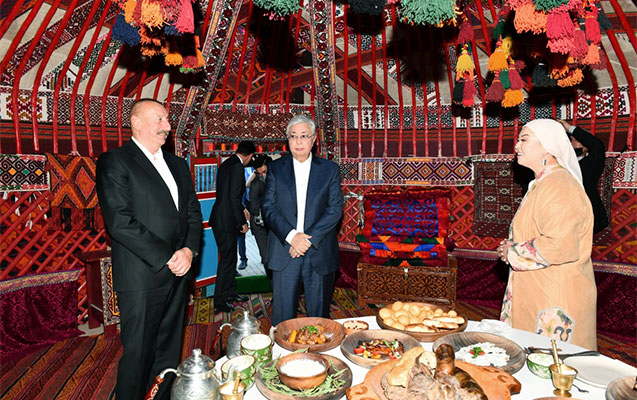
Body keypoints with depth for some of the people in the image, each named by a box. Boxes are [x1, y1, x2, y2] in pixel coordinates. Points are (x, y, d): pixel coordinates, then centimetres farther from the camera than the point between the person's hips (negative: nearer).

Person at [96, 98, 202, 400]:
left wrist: (189, 250, -5)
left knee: (169, 351, 16)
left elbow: (193, 212, 13)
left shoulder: (178, 165, 15)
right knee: (139, 354, 5)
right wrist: (166, 258, -15)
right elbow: (120, 222, -16)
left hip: (177, 273, 6)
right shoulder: (114, 162, -6)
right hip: (142, 277, -6)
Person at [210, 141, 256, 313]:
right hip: (226, 221, -10)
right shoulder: (237, 166, -17)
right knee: (227, 260, 1)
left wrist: (241, 210, 27)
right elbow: (234, 197, -22)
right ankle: (219, 302, 11)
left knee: (230, 258, 19)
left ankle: (230, 292, 32)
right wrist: (242, 222, -14)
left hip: (220, 219, 10)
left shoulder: (226, 164, 13)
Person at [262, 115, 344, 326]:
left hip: (319, 252, 0)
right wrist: (291, 236, -15)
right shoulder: (275, 168, 6)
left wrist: (309, 239, -13)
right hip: (284, 252, 0)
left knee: (319, 312, 11)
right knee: (282, 312, 7)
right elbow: (268, 207, -1)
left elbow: (335, 210, -3)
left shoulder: (330, 169, 4)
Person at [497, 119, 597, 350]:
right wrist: (512, 246, 8)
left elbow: (560, 247, -31)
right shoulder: (542, 184, 12)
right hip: (534, 293, 10)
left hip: (555, 301, -10)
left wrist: (513, 252, -17)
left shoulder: (559, 186, -22)